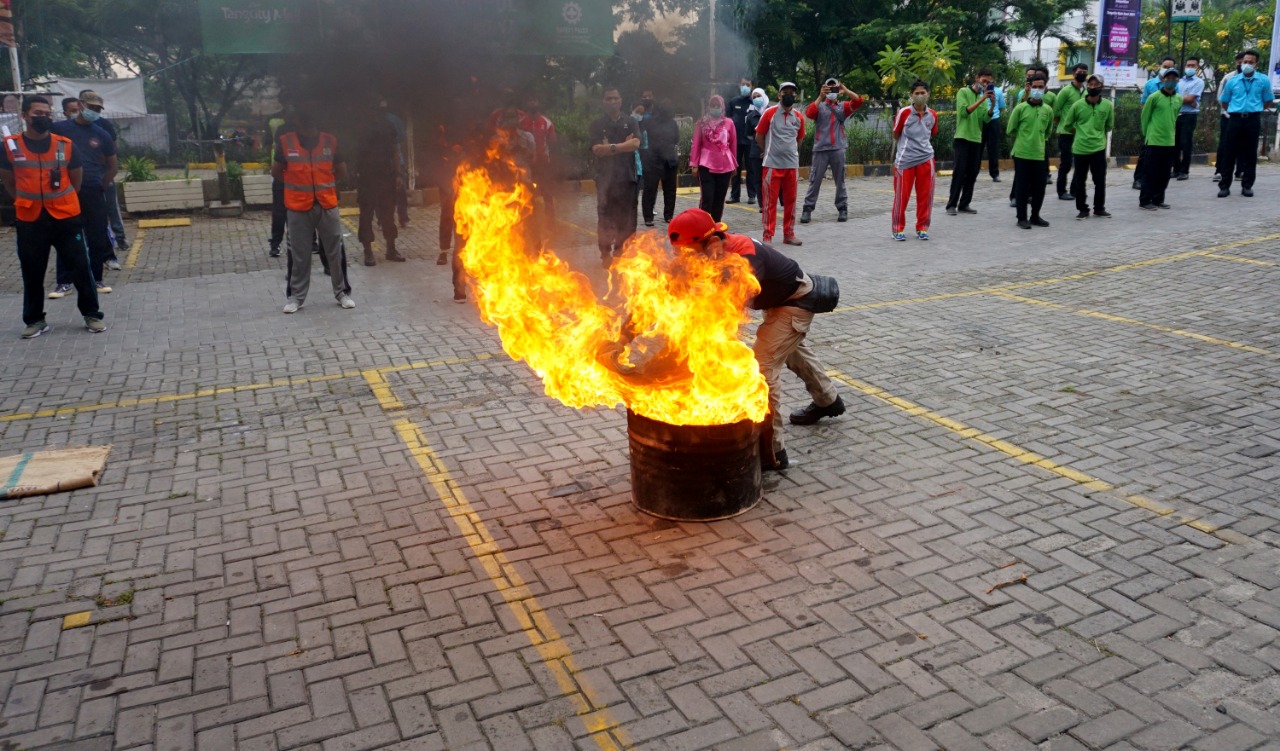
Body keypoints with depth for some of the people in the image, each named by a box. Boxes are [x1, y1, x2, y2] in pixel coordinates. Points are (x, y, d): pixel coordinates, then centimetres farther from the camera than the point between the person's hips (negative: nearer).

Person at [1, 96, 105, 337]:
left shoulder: (66, 145, -2)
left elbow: (76, 178, 10)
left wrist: (62, 200, 13)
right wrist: (27, 201, 11)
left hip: (65, 216, 0)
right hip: (30, 220, 0)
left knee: (80, 267, 2)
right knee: (32, 273, 9)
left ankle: (92, 314, 14)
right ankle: (35, 320, 21)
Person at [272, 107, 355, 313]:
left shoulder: (330, 141, 0)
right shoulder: (286, 142, -2)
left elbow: (342, 173, 10)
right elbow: (276, 172, 9)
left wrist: (323, 181, 10)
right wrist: (295, 181, 10)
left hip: (327, 205, 1)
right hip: (298, 206, -1)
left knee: (335, 251, 6)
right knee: (299, 254, 6)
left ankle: (342, 292, 18)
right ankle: (296, 296, 16)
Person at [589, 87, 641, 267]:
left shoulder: (630, 123, 9)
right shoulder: (596, 125, 4)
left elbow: (636, 144, -8)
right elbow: (597, 149, -10)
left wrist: (611, 147, -12)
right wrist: (625, 144, -11)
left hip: (627, 176, 2)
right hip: (605, 177, -2)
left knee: (626, 217, 3)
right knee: (605, 216, -2)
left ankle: (621, 251, 15)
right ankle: (606, 253, 5)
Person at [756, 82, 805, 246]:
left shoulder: (799, 117, 6)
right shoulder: (770, 113, -5)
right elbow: (759, 136, 1)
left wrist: (790, 152, 16)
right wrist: (770, 152, 10)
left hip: (792, 165, 4)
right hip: (772, 164, -4)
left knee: (790, 201, 8)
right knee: (770, 201, -2)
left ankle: (788, 234, 17)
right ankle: (768, 236, 2)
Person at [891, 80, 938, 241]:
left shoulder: (932, 115, 5)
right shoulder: (904, 113, -7)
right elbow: (895, 135, 4)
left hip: (926, 159, 4)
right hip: (904, 160, -4)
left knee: (925, 195, 5)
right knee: (901, 195, -1)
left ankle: (922, 228, 17)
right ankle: (898, 229, 10)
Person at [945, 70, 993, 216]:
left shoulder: (984, 97, 15)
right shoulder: (963, 92, 0)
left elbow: (985, 119, 2)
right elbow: (964, 111, -15)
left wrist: (992, 105, -14)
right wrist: (981, 100, -21)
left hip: (976, 140, 6)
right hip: (962, 138, -6)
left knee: (972, 174, 4)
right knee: (959, 173, -8)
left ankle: (964, 204, 10)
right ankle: (952, 205, -5)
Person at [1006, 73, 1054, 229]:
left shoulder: (1048, 110, 5)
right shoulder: (1020, 108, -6)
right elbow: (1011, 130, 2)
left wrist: (1039, 140, 15)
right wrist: (1022, 140, 11)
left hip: (1039, 154, 4)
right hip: (1021, 153, -4)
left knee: (1039, 187, 6)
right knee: (1022, 187, 0)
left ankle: (1035, 216, 20)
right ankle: (1022, 218, 8)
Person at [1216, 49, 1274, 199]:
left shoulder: (1263, 80, 2)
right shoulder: (1232, 81, 5)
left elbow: (1268, 102, 11)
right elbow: (1224, 101, 16)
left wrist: (1254, 110, 14)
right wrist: (1234, 110, 14)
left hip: (1253, 120, 0)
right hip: (1235, 119, 0)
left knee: (1250, 153, 4)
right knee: (1229, 153, 0)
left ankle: (1247, 185, 11)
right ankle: (1224, 185, 4)